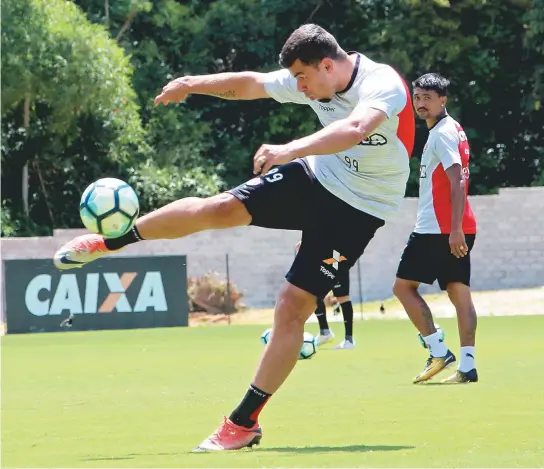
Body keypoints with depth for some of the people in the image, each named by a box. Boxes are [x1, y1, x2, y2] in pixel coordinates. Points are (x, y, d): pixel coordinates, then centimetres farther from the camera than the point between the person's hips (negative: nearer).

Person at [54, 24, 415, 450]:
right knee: (219, 209, -6)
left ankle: (244, 423, -2)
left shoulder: (382, 84, -27)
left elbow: (354, 130, -48)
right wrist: (196, 84, 5)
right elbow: (252, 83, 11)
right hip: (315, 176, 6)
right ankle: (111, 241, 16)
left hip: (358, 210, -6)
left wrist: (291, 149, -59)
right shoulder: (312, 79, -5)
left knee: (293, 307, -11)